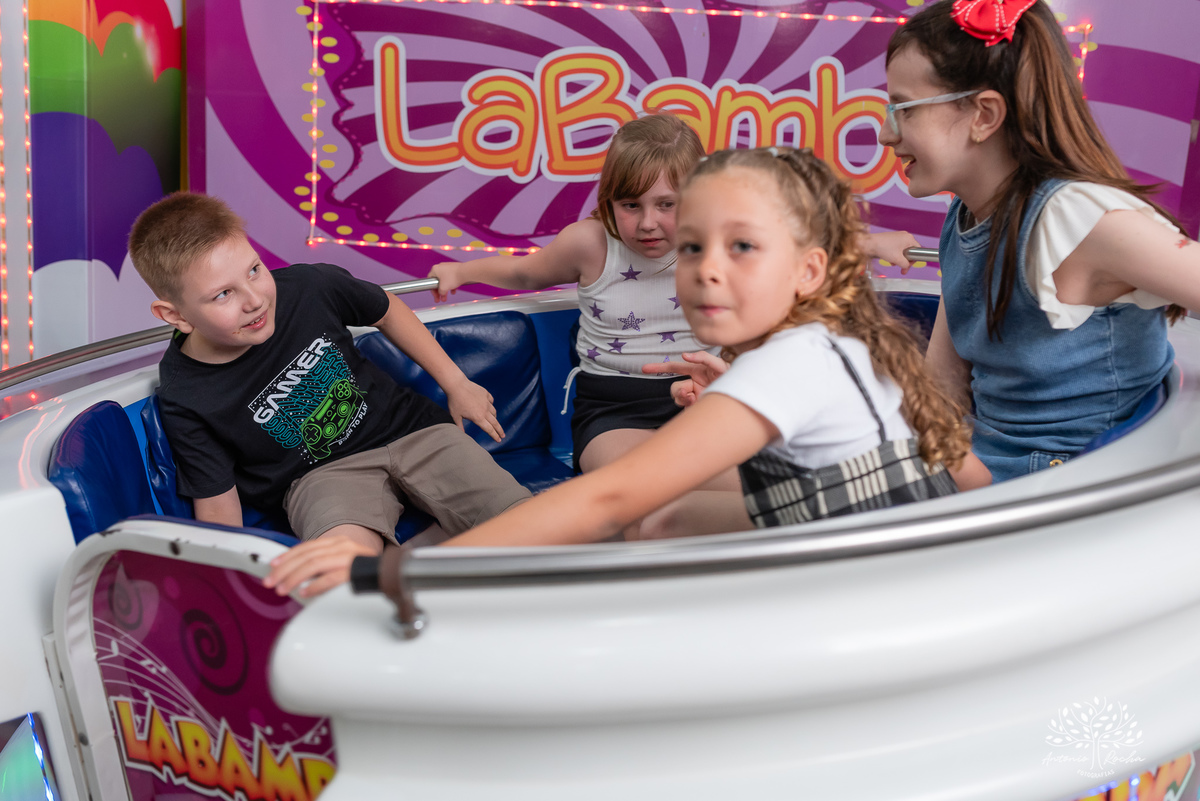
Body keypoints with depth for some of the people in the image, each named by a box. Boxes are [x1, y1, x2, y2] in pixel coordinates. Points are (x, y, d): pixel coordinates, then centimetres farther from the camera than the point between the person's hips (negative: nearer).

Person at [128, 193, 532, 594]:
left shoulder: (310, 287, -12)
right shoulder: (184, 402, -16)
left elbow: (385, 310, 9)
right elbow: (217, 504, -5)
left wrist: (456, 384, 13)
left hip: (412, 430, 3)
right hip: (320, 473, -2)